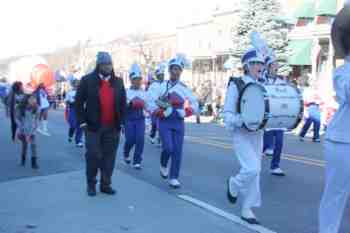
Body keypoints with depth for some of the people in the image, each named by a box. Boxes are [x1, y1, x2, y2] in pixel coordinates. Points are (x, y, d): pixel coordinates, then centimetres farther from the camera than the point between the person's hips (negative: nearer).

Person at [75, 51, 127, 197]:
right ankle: (91, 185, 17)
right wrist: (82, 121, -7)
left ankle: (106, 184, 18)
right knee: (93, 156, 1)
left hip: (112, 127, 3)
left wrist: (121, 122, 7)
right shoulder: (87, 80, -2)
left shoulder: (118, 82, 9)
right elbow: (78, 102, -2)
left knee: (109, 157, 7)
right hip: (93, 127, -3)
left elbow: (123, 103, 13)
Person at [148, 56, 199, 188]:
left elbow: (195, 104, 12)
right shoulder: (162, 87, 2)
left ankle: (174, 178, 9)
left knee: (177, 151, -1)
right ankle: (163, 165, 18)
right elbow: (151, 103, 0)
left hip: (179, 123, 2)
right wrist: (160, 113, -11)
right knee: (168, 147, -15)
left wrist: (187, 112, -3)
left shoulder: (184, 88, 6)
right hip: (165, 122, -2)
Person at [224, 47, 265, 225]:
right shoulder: (235, 85, -8)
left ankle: (247, 209, 19)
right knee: (252, 168, -18)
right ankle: (234, 184, 14)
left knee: (255, 171, 8)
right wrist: (243, 120, -28)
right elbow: (227, 114, -11)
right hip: (241, 134, -6)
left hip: (257, 134, 6)